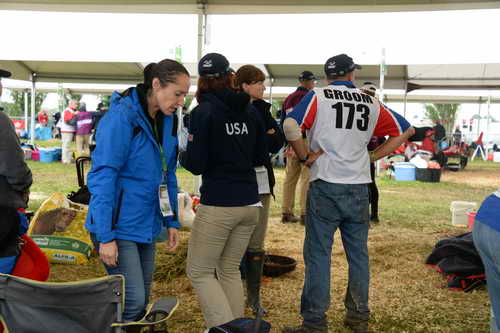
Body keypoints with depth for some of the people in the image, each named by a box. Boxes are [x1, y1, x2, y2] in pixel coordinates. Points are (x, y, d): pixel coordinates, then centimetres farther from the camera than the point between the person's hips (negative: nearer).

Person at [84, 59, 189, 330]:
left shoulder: (167, 120, 6)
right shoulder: (122, 116, -17)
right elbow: (101, 176, -18)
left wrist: (172, 222, 11)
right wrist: (105, 236, -20)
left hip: (147, 225, 7)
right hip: (119, 226, -7)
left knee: (142, 301, 14)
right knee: (132, 302, -10)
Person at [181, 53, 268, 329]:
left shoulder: (204, 111, -9)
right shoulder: (250, 110, 7)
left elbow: (196, 164, -11)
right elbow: (260, 158, 12)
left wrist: (182, 156, 10)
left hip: (218, 205, -6)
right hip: (249, 203, 6)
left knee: (199, 272, 7)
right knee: (230, 270, 19)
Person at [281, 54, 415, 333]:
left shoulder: (318, 96, -2)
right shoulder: (371, 103, 9)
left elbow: (291, 126, -18)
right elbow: (406, 130, 16)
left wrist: (305, 157, -5)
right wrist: (373, 157, 13)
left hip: (325, 186, -3)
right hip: (360, 188, 4)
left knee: (318, 254, 1)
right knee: (358, 253, 14)